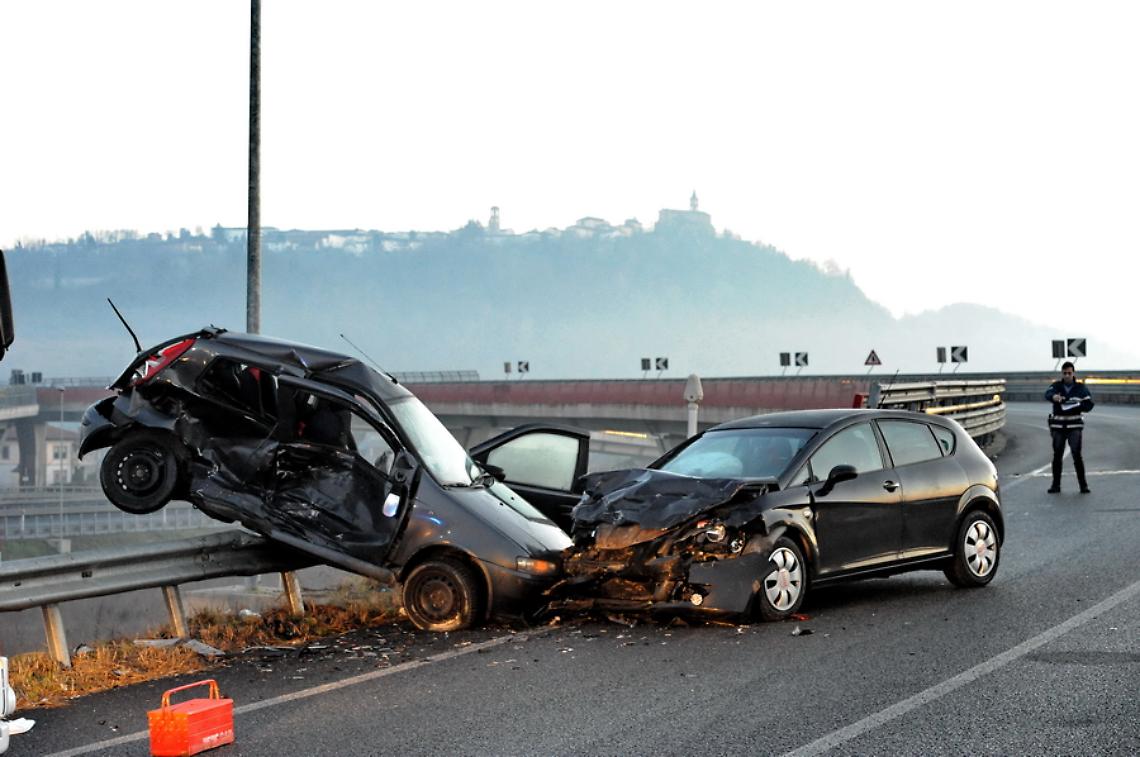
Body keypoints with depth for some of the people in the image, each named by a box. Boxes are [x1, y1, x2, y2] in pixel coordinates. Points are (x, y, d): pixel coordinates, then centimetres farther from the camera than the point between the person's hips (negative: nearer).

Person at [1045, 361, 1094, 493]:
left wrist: (1076, 405, -17)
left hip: (1074, 425, -1)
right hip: (1058, 426, 1)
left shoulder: (1081, 388, 4)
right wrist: (1053, 396, -42)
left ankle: (1083, 484, -3)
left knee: (1076, 454, -9)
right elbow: (1047, 394, -18)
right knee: (1057, 455, 4)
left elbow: (1089, 405, 0)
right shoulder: (1056, 386, 4)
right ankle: (1056, 485, 13)